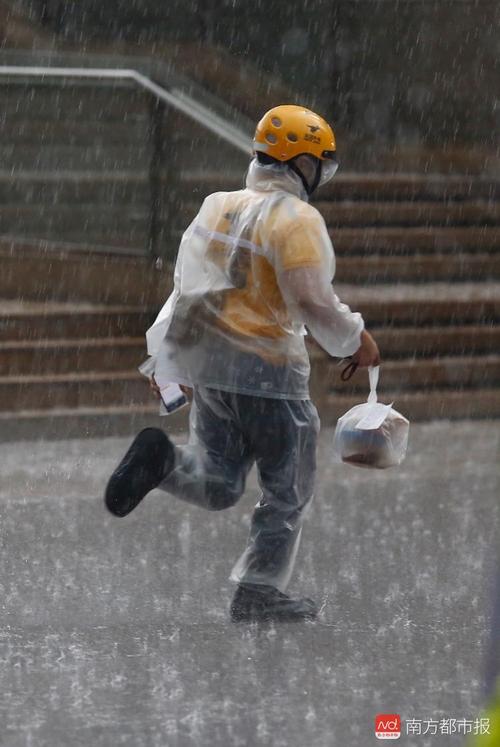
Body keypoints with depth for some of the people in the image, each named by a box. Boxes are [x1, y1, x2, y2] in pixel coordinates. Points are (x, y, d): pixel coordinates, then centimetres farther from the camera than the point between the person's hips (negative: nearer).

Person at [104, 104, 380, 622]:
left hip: (207, 365, 7)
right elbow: (309, 299, -23)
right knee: (287, 491, 9)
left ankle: (164, 460, -13)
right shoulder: (297, 220, -13)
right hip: (266, 366, -7)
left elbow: (185, 285, 17)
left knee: (218, 487, 14)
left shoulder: (217, 207, 11)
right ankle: (258, 593, 10)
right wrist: (355, 340, -7)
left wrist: (164, 357, 23)